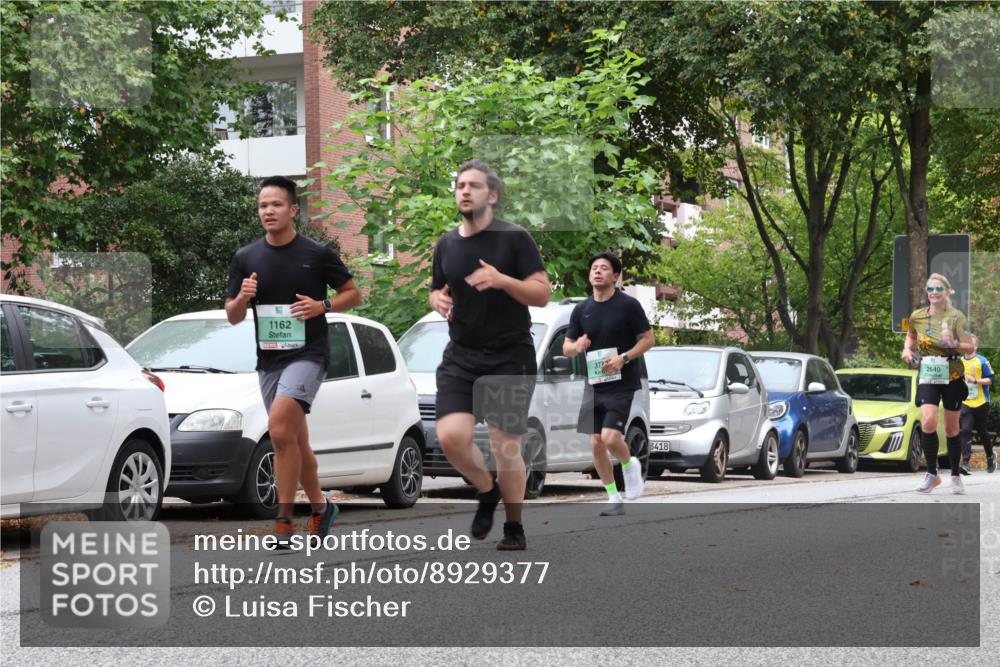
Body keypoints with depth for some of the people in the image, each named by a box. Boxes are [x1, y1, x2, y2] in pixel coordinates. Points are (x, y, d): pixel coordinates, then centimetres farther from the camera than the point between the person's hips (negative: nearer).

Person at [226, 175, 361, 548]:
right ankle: (320, 507, 31)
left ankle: (284, 520, -19)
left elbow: (353, 294, 6)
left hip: (307, 354, -5)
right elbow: (232, 317, 11)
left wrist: (322, 306, -12)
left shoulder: (317, 254, -3)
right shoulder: (246, 258, 7)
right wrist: (242, 298, -11)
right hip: (268, 359, 5)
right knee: (296, 443, 11)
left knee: (279, 427, -24)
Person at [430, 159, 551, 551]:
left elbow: (542, 294, -9)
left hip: (509, 357, -4)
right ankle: (487, 491, 14)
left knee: (506, 447, -1)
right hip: (461, 356, 4)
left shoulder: (515, 239, -5)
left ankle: (514, 528, 17)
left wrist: (501, 280, -26)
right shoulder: (446, 245, 9)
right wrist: (438, 301, -1)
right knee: (451, 436, -15)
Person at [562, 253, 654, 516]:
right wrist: (577, 346, -13)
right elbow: (566, 348, 11)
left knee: (610, 437, -18)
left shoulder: (628, 305, -6)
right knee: (596, 444, 1)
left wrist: (624, 358, -17)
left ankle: (630, 465, 15)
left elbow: (648, 339, -2)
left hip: (621, 384, -5)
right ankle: (614, 499, 13)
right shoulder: (581, 310, 7)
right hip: (594, 384, 5)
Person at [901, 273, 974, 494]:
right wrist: (907, 349, 4)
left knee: (951, 428, 6)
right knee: (928, 422, -19)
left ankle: (956, 476, 21)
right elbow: (911, 336, 23)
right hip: (927, 376, 1)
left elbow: (970, 346, -6)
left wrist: (953, 345, -24)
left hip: (952, 376, -1)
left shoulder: (956, 317, -5)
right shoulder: (917, 317, 3)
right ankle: (932, 473, -6)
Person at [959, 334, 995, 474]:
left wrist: (975, 380, -19)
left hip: (981, 403, -2)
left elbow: (990, 380, -8)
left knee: (983, 432, 10)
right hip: (965, 403, 2)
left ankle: (991, 457, 35)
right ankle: (965, 463, -22)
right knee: (966, 431, -14)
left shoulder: (982, 361, -5)